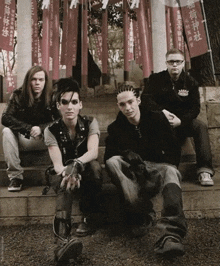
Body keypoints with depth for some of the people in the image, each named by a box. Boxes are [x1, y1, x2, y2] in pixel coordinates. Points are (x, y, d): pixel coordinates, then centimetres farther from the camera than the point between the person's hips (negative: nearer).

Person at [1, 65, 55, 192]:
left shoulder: (52, 97, -5)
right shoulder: (18, 95, -4)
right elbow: (6, 118, -14)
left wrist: (41, 129, -29)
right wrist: (28, 129, -27)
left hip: (45, 140, -1)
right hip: (23, 140, 1)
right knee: (7, 132, -27)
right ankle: (15, 176, -24)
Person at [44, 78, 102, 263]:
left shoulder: (90, 123, -10)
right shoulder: (51, 130, -11)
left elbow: (93, 152, -28)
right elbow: (57, 164, -23)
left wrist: (76, 165, -50)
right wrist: (68, 173, -47)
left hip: (86, 174, 1)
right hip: (63, 175, 0)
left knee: (94, 165, -35)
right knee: (65, 185, -38)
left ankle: (88, 218, -22)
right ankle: (63, 238, -57)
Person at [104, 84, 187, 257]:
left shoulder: (157, 119, 5)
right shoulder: (115, 128, 8)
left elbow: (174, 150, 4)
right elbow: (108, 156, -3)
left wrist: (165, 169, -12)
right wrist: (126, 154, -23)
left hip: (157, 169, -1)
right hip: (132, 174, 2)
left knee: (171, 172, -35)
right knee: (112, 162, -27)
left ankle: (170, 236, -51)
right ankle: (143, 213, -29)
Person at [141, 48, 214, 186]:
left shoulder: (190, 82, 5)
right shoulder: (155, 79, 3)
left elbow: (195, 107, -1)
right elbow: (145, 99, -6)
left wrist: (181, 120, -20)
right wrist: (162, 111, -22)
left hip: (183, 121, 1)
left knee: (201, 126, -28)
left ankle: (204, 170, -28)